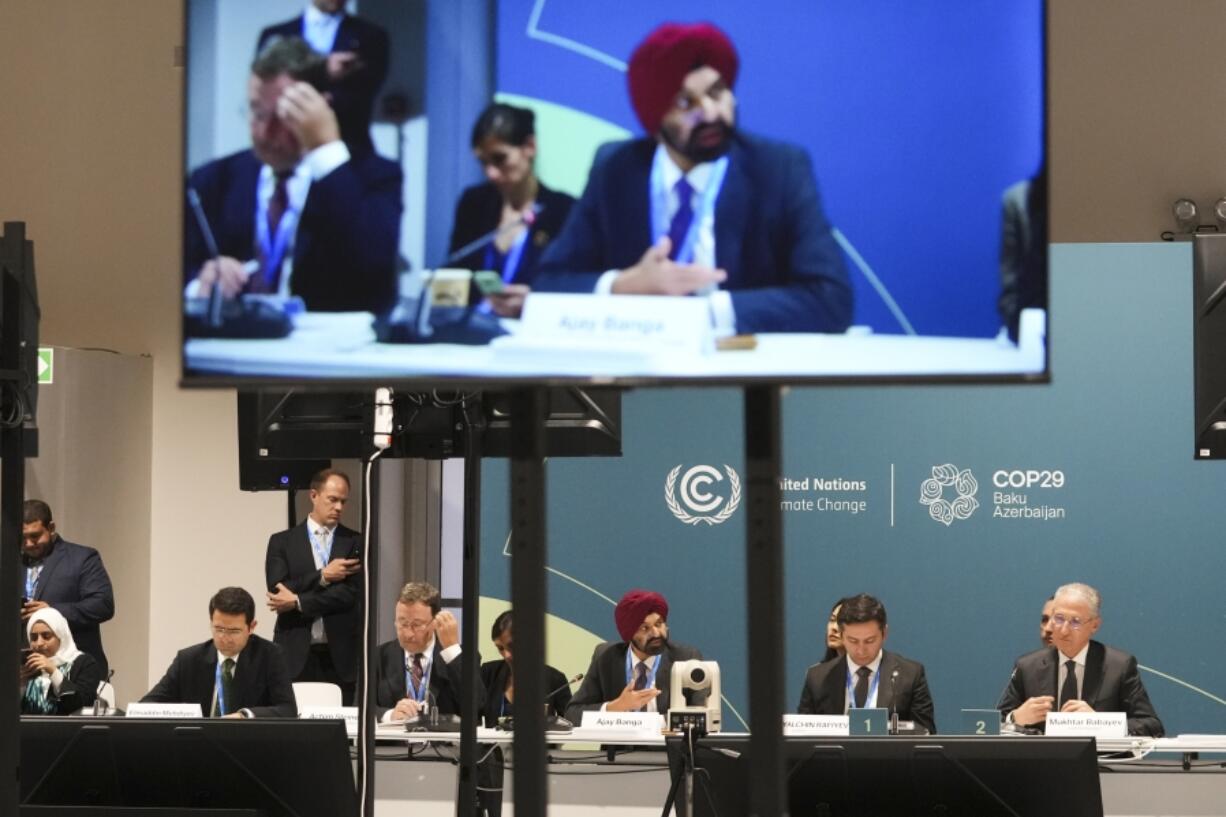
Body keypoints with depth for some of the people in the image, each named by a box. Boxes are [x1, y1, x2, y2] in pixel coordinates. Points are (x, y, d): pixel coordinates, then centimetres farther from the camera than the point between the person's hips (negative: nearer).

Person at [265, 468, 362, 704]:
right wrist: (323, 576, -11)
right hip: (295, 657, 0)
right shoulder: (282, 542, 9)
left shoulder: (355, 543, 8)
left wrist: (298, 601, -8)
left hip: (341, 657, 0)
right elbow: (277, 591, -3)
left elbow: (351, 593, -4)